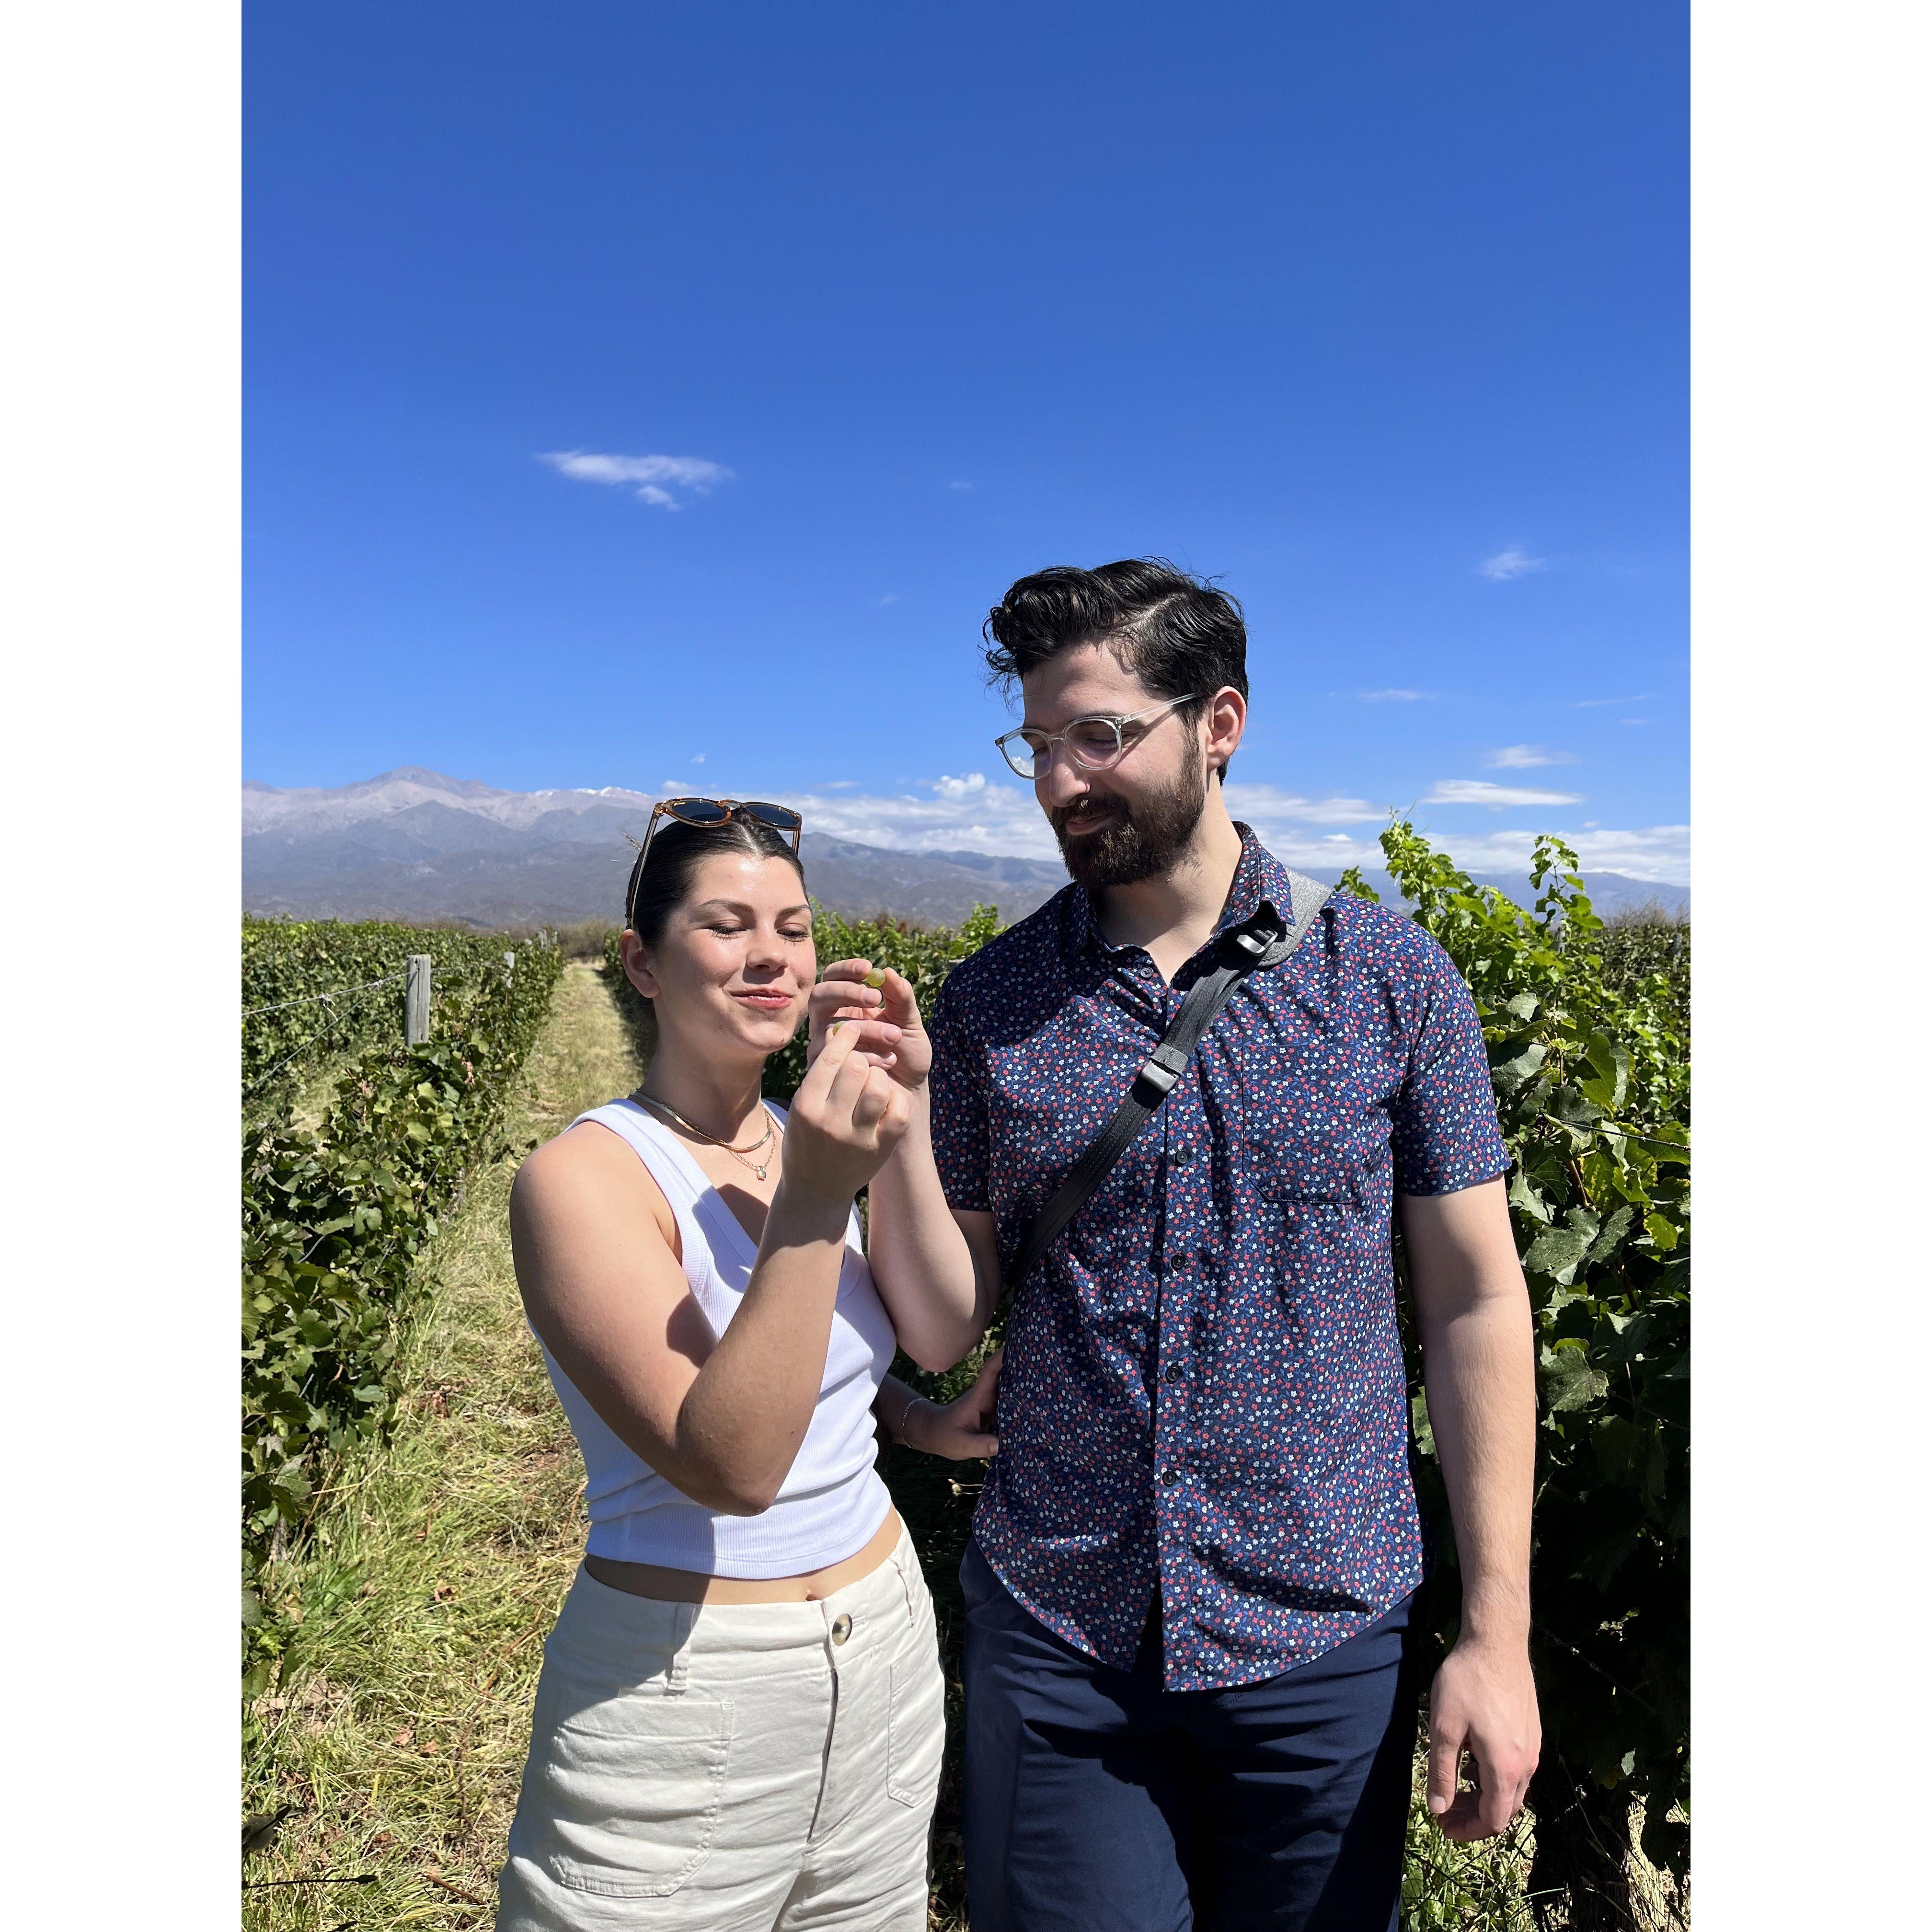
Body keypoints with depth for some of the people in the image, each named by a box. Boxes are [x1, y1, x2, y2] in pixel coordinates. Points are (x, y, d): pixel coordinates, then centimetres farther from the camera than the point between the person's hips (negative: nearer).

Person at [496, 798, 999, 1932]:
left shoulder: (813, 1138, -1)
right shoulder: (584, 1177, -19)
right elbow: (731, 1465, -27)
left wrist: (923, 1420, -5)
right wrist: (811, 1200, -34)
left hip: (885, 1655, 6)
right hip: (678, 1691, -6)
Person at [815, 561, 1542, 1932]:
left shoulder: (1391, 975, -6)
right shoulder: (989, 1003, -4)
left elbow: (1477, 1301, -2)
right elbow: (944, 1333, -3)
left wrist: (1497, 1632, -5)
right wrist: (894, 1114, -18)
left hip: (1322, 1638, 0)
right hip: (1057, 1639, 1)